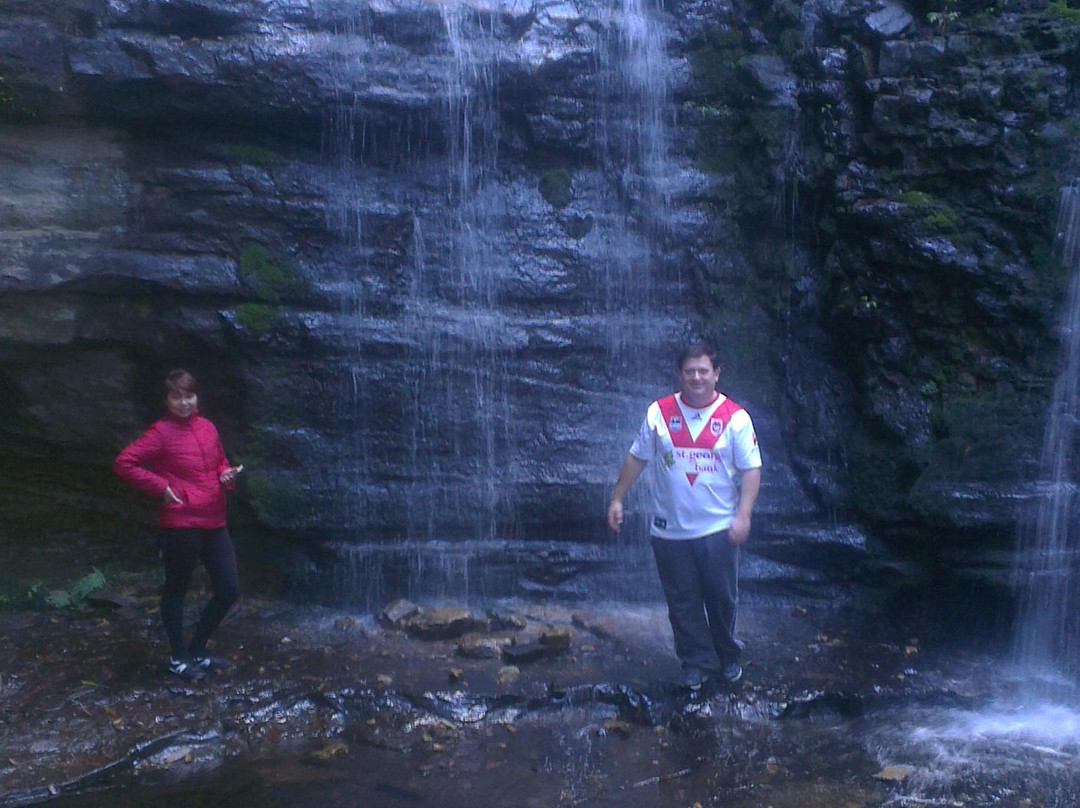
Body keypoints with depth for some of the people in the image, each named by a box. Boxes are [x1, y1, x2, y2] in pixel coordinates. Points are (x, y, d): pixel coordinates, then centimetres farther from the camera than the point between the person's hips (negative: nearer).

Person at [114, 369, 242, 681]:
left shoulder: (207, 428, 10)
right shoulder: (161, 432, -9)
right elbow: (123, 463, -13)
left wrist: (227, 474, 2)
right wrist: (161, 487, -14)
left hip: (214, 523, 7)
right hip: (180, 524, -6)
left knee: (229, 590, 8)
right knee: (176, 589, 9)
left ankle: (197, 649, 28)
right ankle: (179, 657, 26)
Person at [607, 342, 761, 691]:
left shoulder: (735, 417, -5)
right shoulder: (659, 413, -1)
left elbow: (751, 469, -5)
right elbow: (637, 458, 7)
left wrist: (743, 515, -15)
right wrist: (617, 499, 5)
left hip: (718, 529, -1)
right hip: (670, 529, 1)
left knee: (722, 598, 11)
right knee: (683, 602, 10)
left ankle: (728, 656, 34)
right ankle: (696, 662, 26)